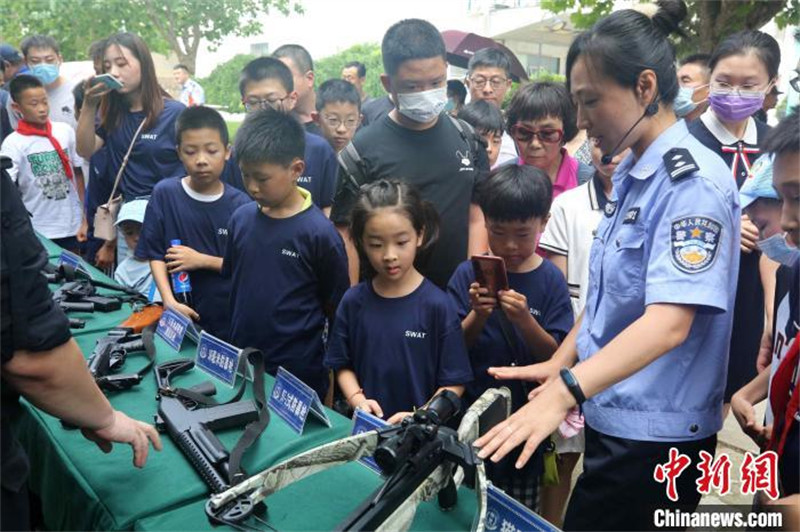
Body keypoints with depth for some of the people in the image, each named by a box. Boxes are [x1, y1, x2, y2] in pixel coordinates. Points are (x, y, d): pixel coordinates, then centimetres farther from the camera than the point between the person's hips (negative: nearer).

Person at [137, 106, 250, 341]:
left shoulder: (241, 205, -7)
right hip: (182, 317, 1)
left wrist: (202, 260, -14)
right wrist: (169, 301, -15)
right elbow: (155, 254, -3)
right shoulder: (165, 193, -4)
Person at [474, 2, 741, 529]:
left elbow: (669, 321, -30)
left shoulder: (693, 182, -19)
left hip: (655, 433, -8)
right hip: (615, 418, 8)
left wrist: (564, 391, -39)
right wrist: (559, 364, 9)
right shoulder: (632, 174, 8)